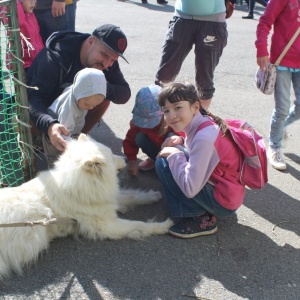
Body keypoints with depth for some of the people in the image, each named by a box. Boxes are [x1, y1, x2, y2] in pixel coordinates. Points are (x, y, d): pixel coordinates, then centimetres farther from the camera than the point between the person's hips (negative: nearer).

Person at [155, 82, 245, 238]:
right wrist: (180, 141, -1)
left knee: (163, 164, -11)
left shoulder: (204, 137, -27)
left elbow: (189, 188, -28)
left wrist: (174, 154, -16)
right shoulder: (204, 122, -1)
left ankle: (200, 221, -4)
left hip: (222, 202, -9)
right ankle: (204, 212, 11)